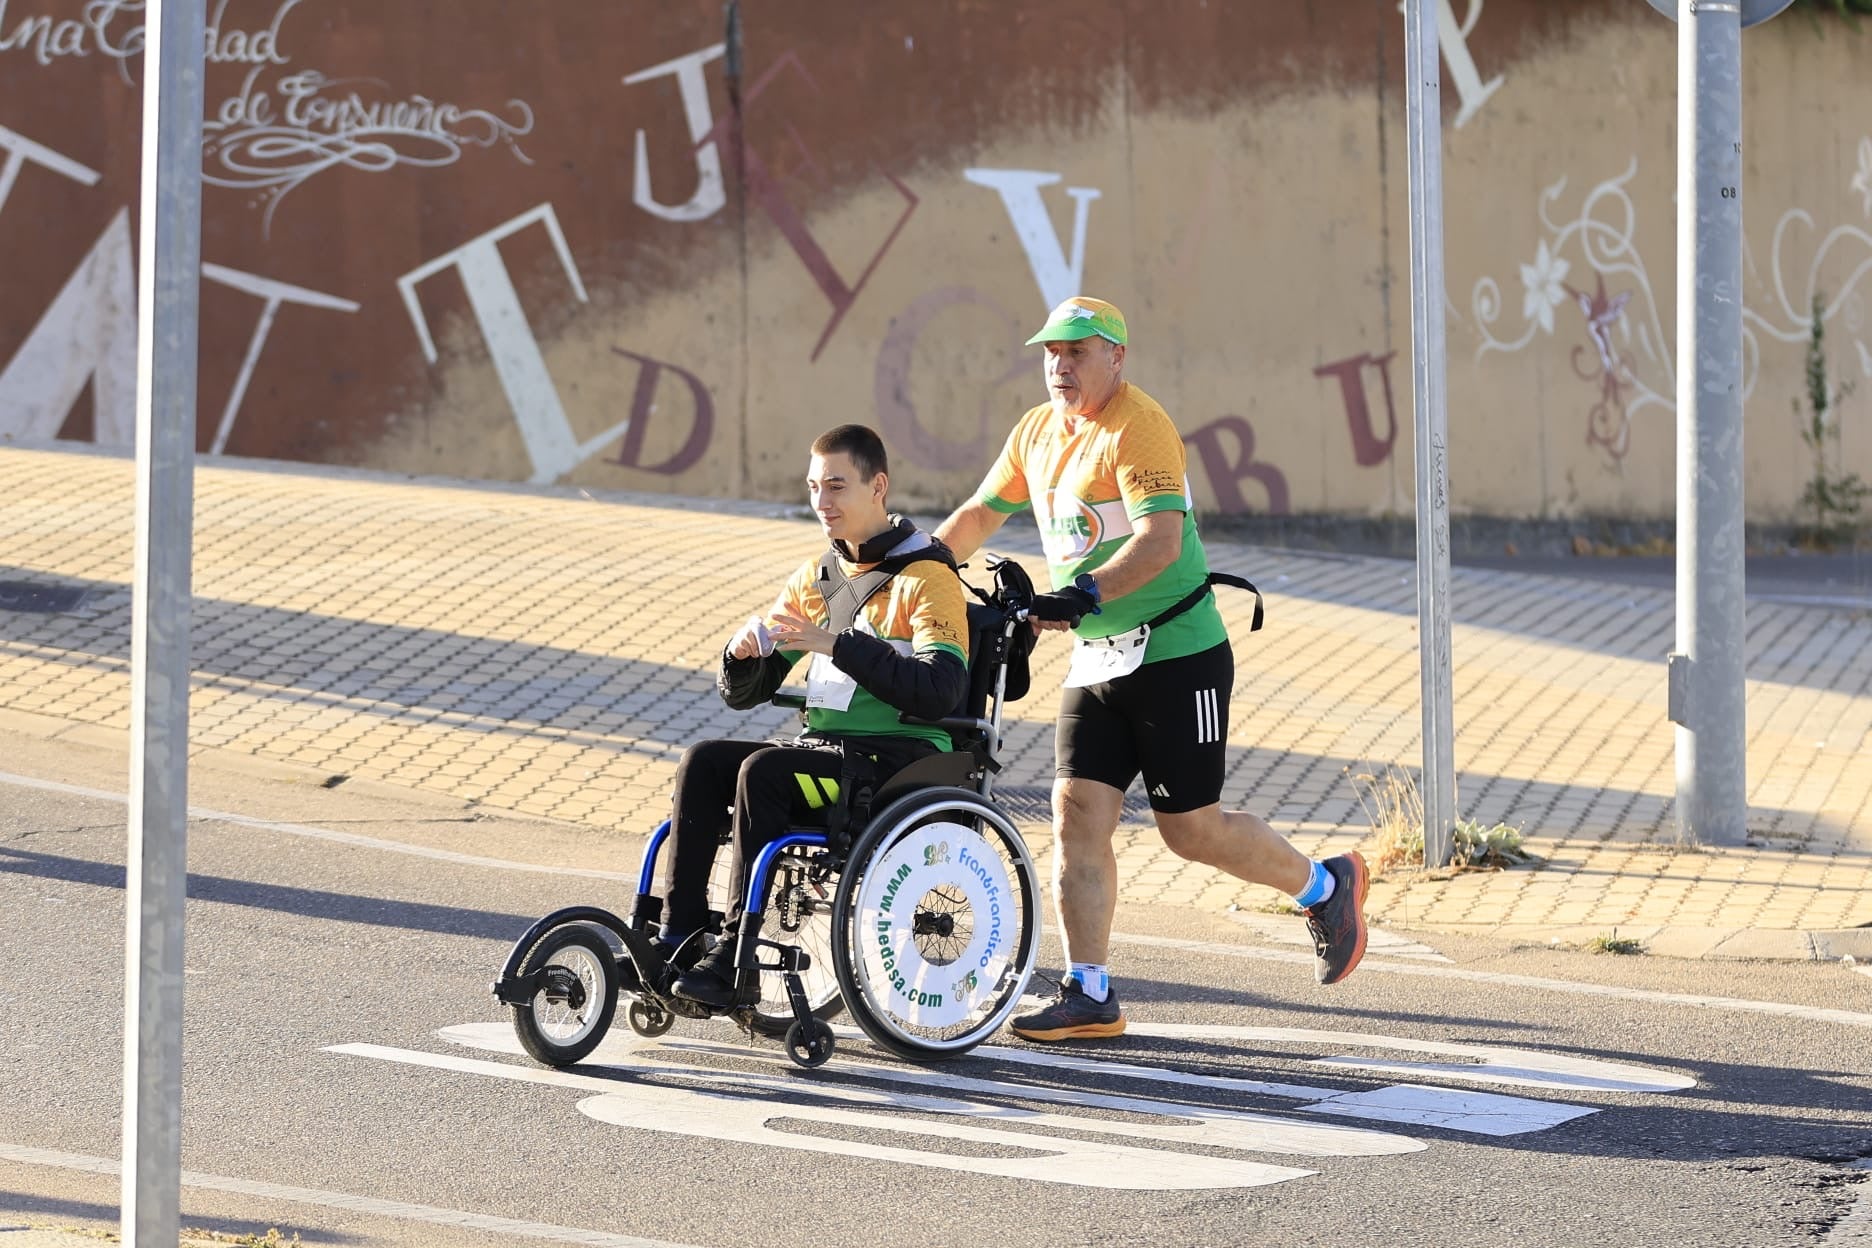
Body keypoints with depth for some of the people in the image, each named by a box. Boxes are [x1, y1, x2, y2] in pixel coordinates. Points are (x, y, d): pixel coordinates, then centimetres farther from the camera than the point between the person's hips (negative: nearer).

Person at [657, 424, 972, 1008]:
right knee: (702, 761, -17)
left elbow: (943, 689, -21)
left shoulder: (926, 577, -4)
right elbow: (742, 693, 17)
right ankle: (677, 941, -21)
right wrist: (742, 653, -8)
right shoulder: (814, 578, 17)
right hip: (823, 750, 7)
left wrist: (838, 644, -25)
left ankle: (736, 962, -29)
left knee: (762, 771, -30)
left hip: (900, 758, -7)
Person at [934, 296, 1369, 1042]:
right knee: (1077, 813, -3)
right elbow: (979, 516, 21)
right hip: (1095, 663, 7)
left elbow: (1161, 539, -28)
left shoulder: (1139, 428, -16)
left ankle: (1325, 887, 22)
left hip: (1177, 654, -7)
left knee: (1191, 828, -2)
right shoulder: (1036, 434, 10)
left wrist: (1087, 594, -41)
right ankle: (1088, 995, 1)